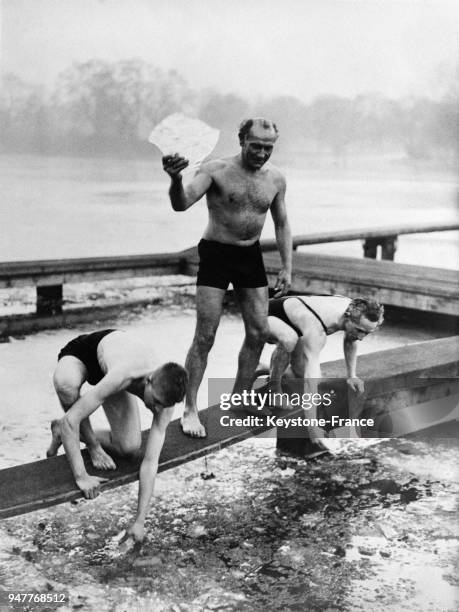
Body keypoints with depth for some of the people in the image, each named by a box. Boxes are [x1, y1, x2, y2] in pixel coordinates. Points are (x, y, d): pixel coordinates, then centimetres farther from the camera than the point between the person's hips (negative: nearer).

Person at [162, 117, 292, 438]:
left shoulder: (276, 178, 1)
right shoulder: (216, 170, -14)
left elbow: (282, 224, 12)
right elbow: (182, 204, -27)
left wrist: (287, 267, 5)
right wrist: (176, 179, -49)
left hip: (251, 256, 5)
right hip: (216, 254, -5)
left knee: (259, 332, 5)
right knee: (205, 336, -8)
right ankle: (190, 410, 4)